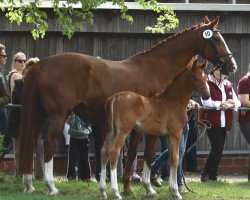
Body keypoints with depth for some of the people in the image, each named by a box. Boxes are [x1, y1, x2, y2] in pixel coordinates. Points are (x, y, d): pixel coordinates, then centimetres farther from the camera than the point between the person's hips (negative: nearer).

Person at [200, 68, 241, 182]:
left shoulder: (228, 85, 14)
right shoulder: (207, 83, -4)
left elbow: (237, 102, 8)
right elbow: (205, 102, -16)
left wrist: (231, 105, -14)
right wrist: (221, 104, -16)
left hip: (224, 123, 6)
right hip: (212, 121, -6)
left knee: (218, 150, 7)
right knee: (217, 148, -13)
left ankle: (213, 176, 15)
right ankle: (205, 174, -2)